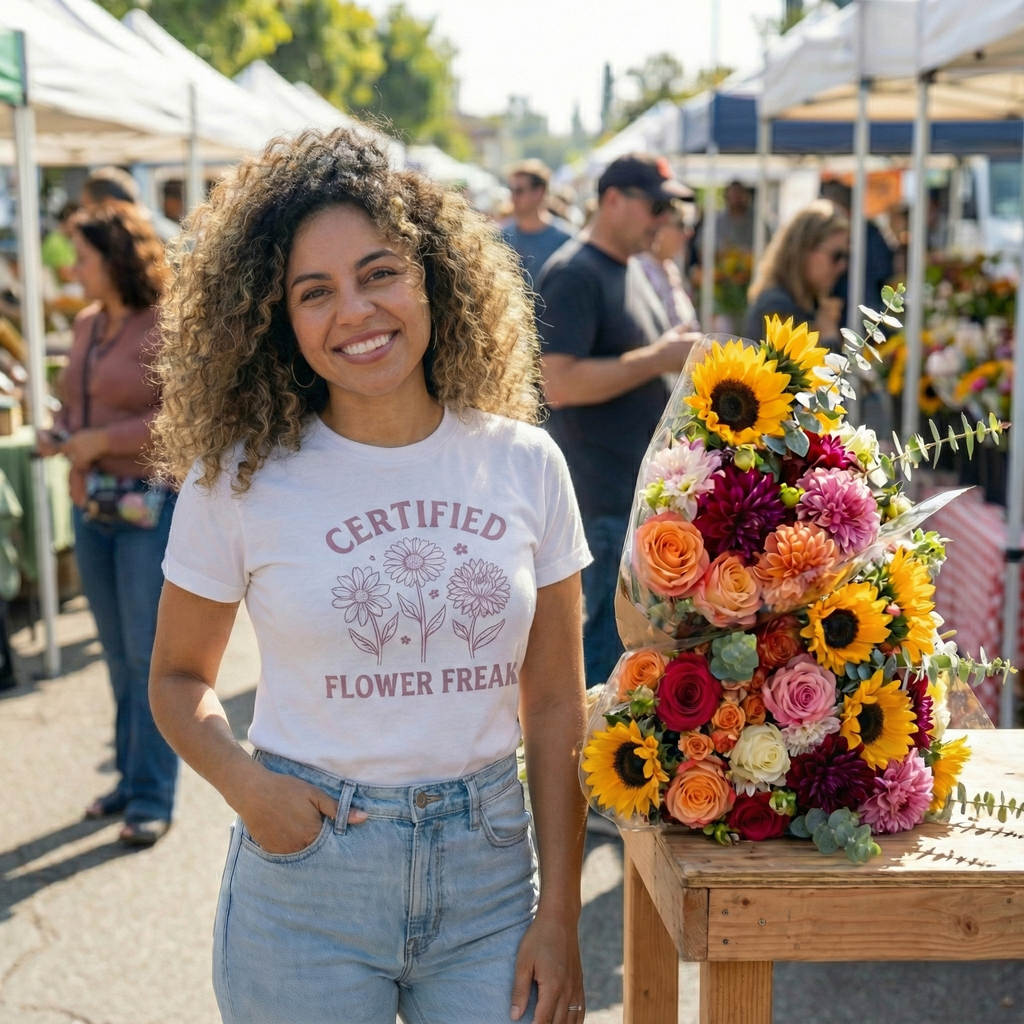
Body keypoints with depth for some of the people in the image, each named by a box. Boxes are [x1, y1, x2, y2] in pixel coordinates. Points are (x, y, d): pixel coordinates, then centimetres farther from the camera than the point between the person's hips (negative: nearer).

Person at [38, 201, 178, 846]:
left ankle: (153, 799, 7)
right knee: (119, 654, 13)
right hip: (93, 507, 7)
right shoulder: (87, 325, 12)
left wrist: (104, 439, -17)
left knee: (150, 655, -1)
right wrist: (61, 435, 2)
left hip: (152, 507, -7)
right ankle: (131, 778, 25)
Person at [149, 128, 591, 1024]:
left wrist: (559, 916, -1)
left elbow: (556, 704, 0)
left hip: (488, 861, 1)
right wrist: (246, 783, -15)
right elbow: (180, 678, 5)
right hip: (306, 872, -1)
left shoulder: (524, 465, -3)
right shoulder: (239, 475, -6)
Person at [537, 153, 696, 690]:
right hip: (606, 490, -10)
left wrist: (676, 355, 9)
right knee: (614, 632, -4)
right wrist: (658, 359, -21)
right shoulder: (574, 274, -14)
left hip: (645, 481, 10)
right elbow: (559, 383, -24)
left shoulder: (632, 269, 16)